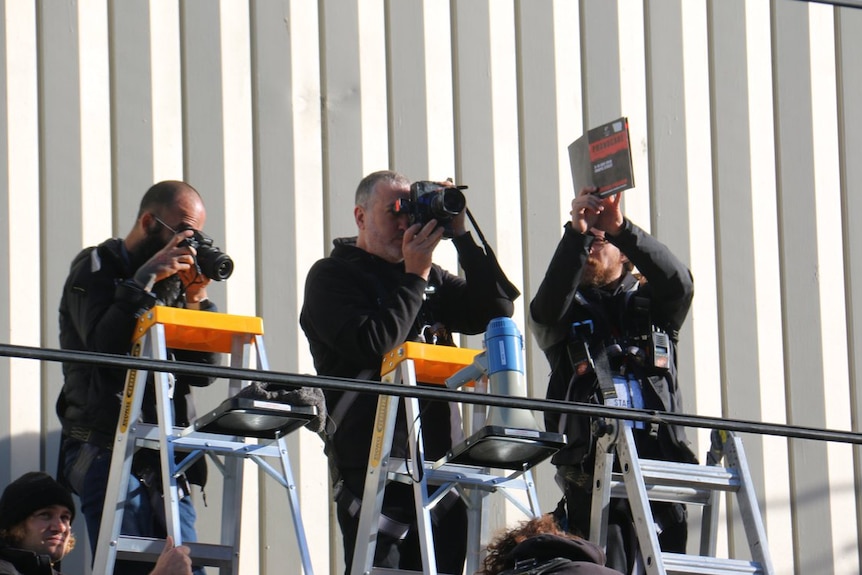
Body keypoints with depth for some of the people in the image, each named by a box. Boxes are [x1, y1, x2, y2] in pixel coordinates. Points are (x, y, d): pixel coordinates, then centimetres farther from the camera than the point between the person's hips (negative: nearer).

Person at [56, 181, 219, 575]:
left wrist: (195, 299, -1)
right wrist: (145, 280, -14)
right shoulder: (94, 269, 3)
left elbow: (203, 372, 11)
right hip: (109, 453, -6)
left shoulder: (174, 279, 19)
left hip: (165, 462, 6)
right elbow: (103, 346, -16)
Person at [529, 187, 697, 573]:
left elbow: (678, 282, -2)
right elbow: (547, 307, -5)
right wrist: (575, 232, -15)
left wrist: (621, 228, -14)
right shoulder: (570, 310, 18)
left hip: (659, 458, 1)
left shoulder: (651, 302, 20)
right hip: (594, 466, -1)